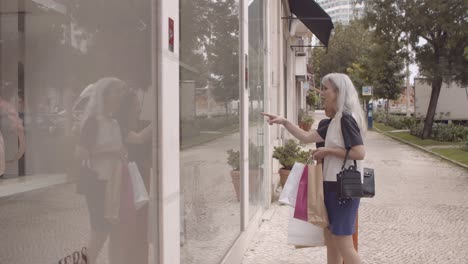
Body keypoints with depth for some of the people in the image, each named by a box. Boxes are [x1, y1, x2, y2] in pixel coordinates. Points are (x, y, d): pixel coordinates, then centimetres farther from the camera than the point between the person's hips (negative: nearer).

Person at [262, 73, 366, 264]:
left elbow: (360, 153, -23)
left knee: (343, 242, -4)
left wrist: (328, 151, -15)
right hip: (333, 185, 10)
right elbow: (306, 137, 15)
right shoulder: (335, 120, 12)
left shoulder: (346, 118, -16)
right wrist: (284, 122, 8)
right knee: (330, 238, 15)